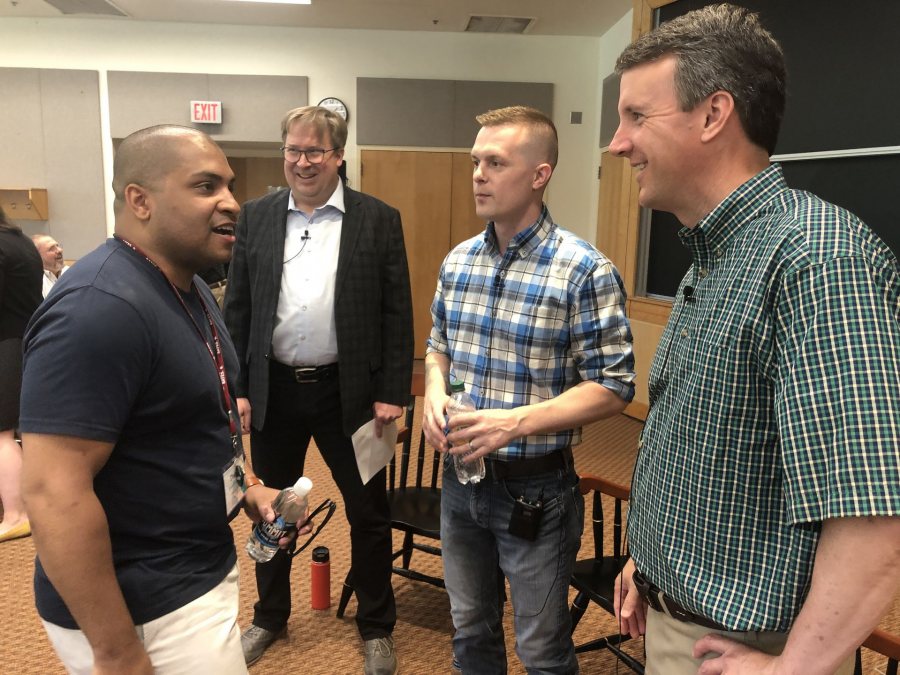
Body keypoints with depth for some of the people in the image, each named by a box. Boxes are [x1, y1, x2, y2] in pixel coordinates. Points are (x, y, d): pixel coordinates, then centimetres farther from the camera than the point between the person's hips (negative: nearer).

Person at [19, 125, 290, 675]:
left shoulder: (189, 288, 5)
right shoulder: (101, 308, -26)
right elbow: (53, 494, -28)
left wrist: (246, 484, 6)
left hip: (198, 569, 9)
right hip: (147, 609, -9)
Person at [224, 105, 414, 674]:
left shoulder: (379, 220, -3)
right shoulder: (257, 216, 4)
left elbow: (397, 315, -4)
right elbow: (237, 308, 5)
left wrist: (392, 394, -8)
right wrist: (236, 388, 0)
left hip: (348, 392, -2)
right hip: (272, 390, 3)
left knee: (369, 513, 9)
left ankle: (377, 627, 31)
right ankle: (270, 616, 41)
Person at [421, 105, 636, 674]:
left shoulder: (585, 271, -17)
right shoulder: (458, 260, 2)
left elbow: (613, 387, -16)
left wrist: (515, 421, -26)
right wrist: (435, 394, -7)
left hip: (536, 488, -5)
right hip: (461, 478, 6)